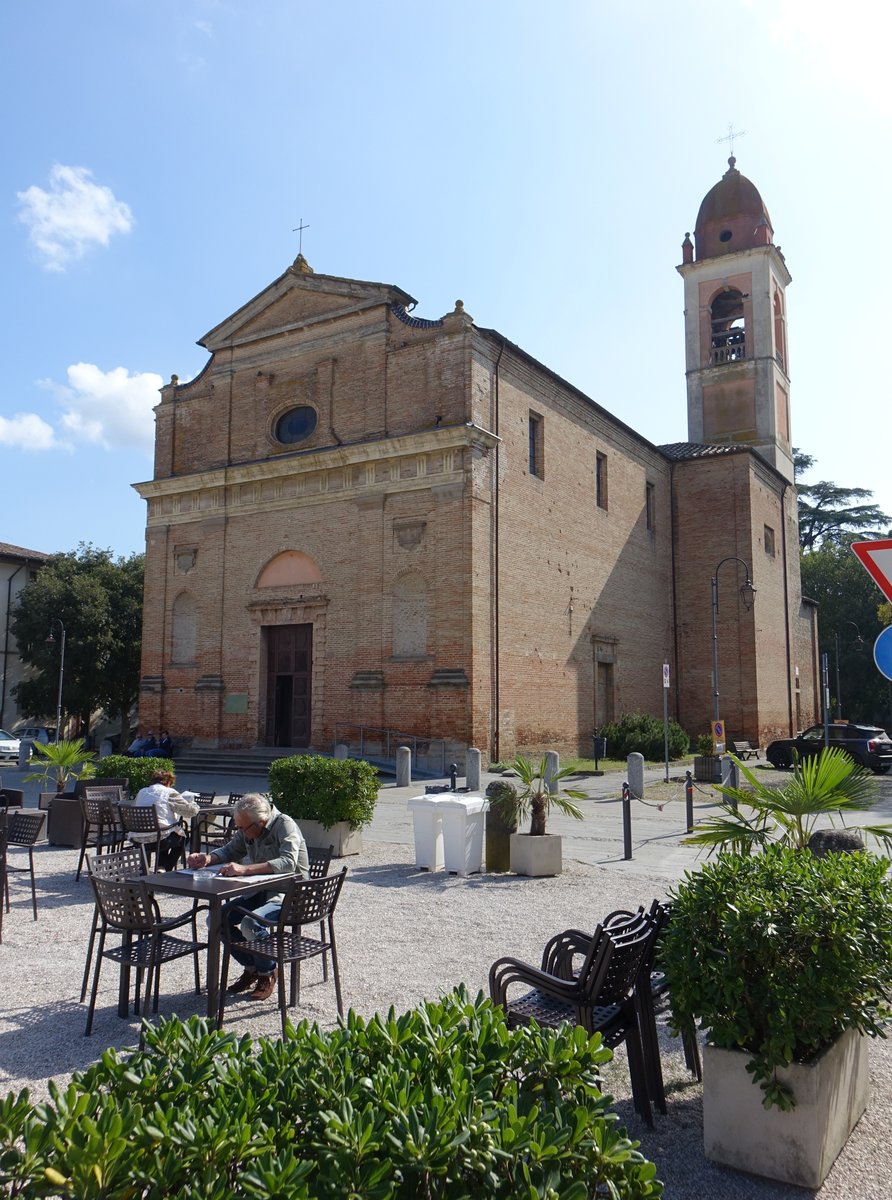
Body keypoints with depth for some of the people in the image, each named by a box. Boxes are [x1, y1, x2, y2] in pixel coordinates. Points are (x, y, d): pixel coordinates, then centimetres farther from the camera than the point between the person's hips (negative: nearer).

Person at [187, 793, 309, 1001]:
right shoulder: (247, 830, 2)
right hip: (261, 891, 8)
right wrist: (207, 859, -6)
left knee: (250, 923, -31)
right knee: (218, 918, -7)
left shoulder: (285, 826, -21)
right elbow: (229, 851, 17)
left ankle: (268, 973, -3)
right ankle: (251, 968, 11)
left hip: (289, 893, -8)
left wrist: (244, 869, -42)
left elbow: (287, 863, -35)